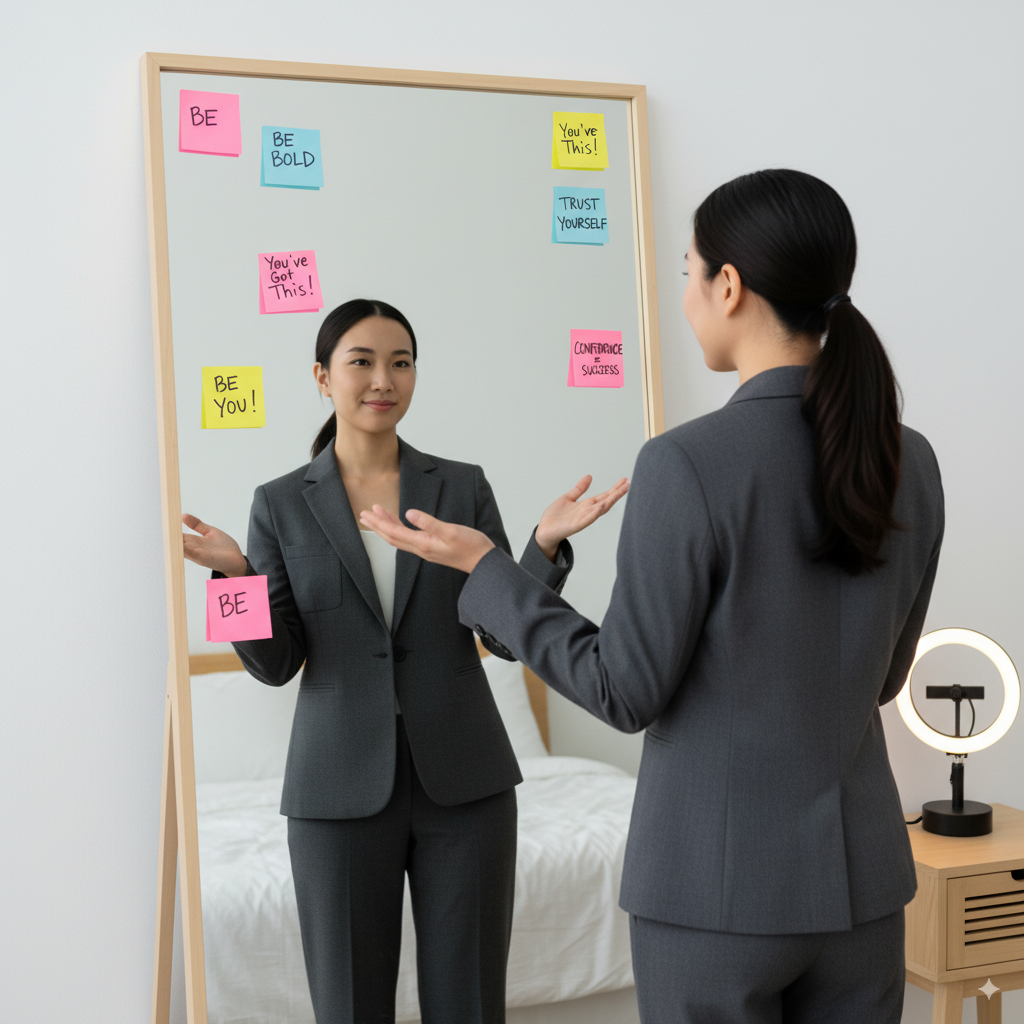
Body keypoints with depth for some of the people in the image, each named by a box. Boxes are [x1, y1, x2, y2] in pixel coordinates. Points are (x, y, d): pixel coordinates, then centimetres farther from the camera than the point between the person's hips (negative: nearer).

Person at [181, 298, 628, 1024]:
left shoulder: (463, 487, 4)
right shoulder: (282, 505, 2)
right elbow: (275, 663, -1)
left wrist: (546, 546, -15)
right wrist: (235, 575, -17)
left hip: (464, 781, 1)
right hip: (343, 790, -1)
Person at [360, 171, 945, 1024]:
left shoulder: (689, 463, -19)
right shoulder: (910, 462, -1)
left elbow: (628, 692, -13)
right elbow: (880, 676, 10)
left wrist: (484, 570, -3)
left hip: (720, 877, -5)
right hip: (858, 871, 5)